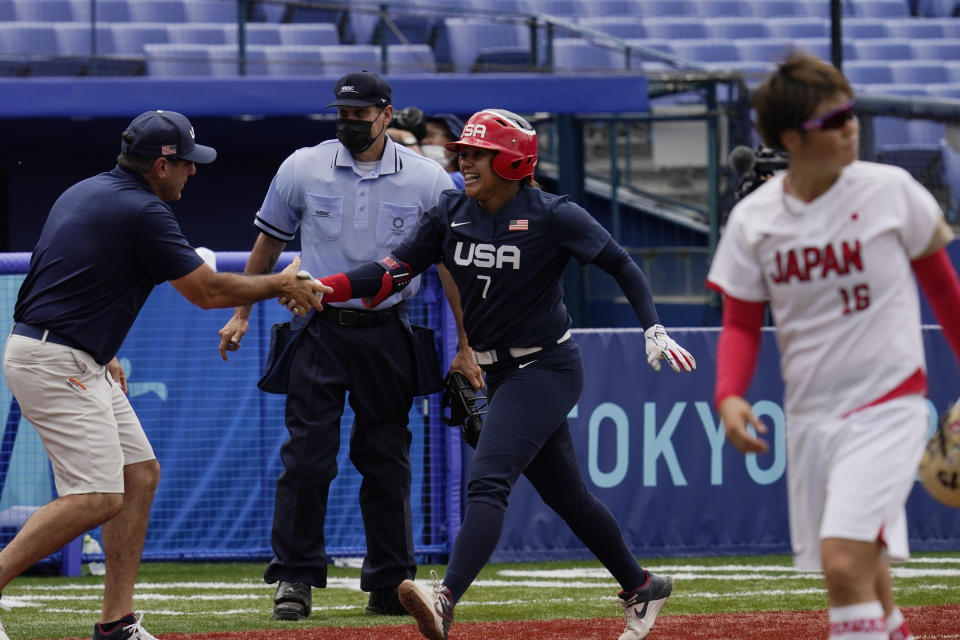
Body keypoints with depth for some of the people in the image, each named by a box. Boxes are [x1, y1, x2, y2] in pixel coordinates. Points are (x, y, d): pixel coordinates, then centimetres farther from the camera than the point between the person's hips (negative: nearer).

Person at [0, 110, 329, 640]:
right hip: (54, 363, -10)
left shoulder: (84, 193, 15)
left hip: (79, 366, 10)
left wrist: (100, 353, 23)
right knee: (97, 497, -17)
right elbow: (207, 291, -7)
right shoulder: (142, 212, -14)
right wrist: (281, 285, 7)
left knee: (140, 473, 11)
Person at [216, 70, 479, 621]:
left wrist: (466, 346, 0)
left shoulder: (427, 181, -2)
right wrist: (241, 314, 12)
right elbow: (269, 243, 12)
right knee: (308, 454, -7)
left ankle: (390, 582, 14)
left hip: (387, 333, 1)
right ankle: (296, 577, 0)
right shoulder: (303, 169, -1)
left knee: (387, 458, 6)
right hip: (320, 328, 0)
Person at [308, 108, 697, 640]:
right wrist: (325, 288, -19)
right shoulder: (451, 214, 2)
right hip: (501, 375, 7)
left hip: (548, 370, -7)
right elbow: (394, 271, -5)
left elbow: (620, 264, -5)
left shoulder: (551, 217, -13)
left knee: (488, 479, -24)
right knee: (564, 495, 17)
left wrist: (654, 329, -15)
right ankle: (640, 590, 35)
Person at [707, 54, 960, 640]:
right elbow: (742, 323, 5)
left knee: (845, 563, -21)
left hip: (887, 407, -4)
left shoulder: (891, 191, -8)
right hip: (809, 416, 4)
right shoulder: (753, 220, -2)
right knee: (859, 578, 14)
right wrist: (729, 395, -14)